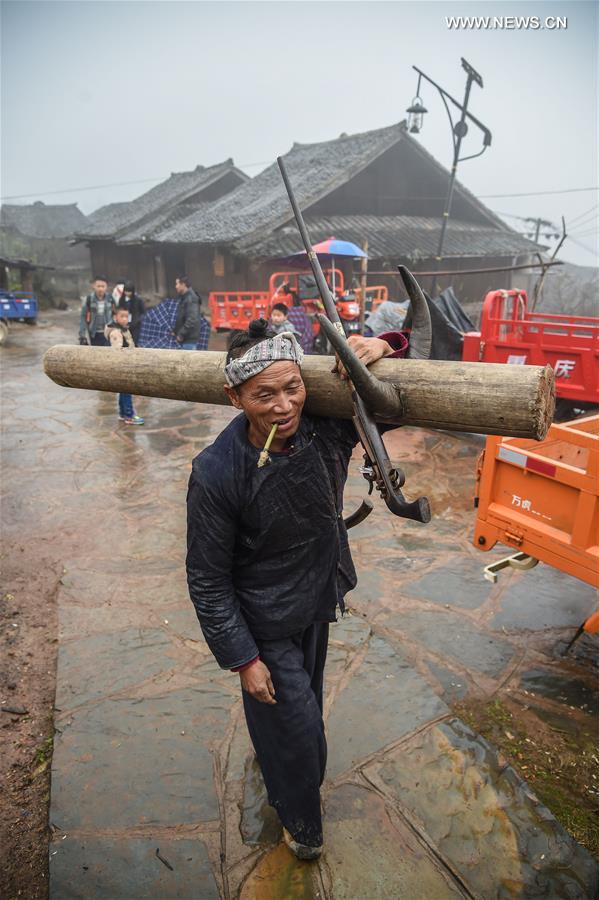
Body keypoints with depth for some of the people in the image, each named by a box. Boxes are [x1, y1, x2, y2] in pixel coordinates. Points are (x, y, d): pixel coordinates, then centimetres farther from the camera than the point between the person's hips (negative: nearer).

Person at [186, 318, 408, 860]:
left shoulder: (326, 427, -20)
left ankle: (271, 756, 63)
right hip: (265, 625, -5)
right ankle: (301, 822, 44)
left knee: (306, 697, 29)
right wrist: (242, 658, -14)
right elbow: (208, 580, -19)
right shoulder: (216, 474, -30)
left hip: (318, 602, 5)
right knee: (297, 724, 11)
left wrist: (384, 347, -28)